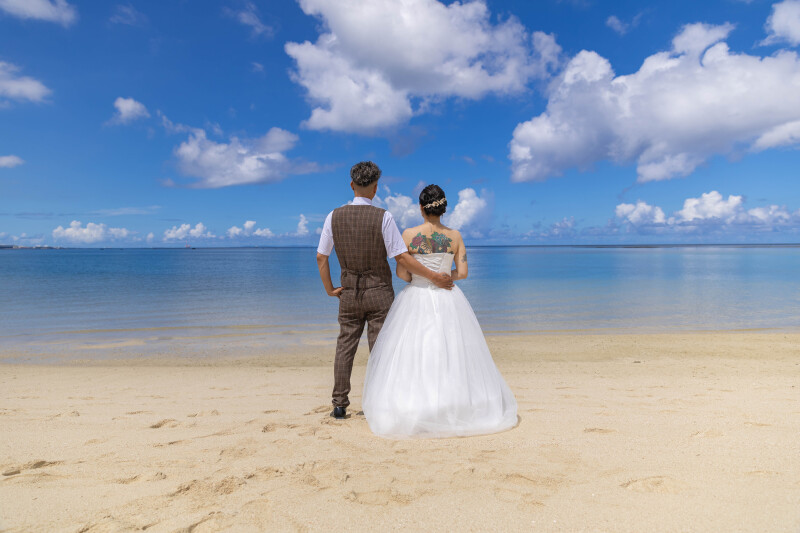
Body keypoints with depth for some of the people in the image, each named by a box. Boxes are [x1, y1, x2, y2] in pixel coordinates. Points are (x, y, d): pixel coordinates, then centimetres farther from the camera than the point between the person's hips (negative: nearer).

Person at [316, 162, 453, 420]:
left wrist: (329, 289, 11)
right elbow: (401, 257, -15)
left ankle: (339, 404, 16)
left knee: (345, 347, 11)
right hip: (379, 292, -3)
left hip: (349, 292, 3)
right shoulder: (383, 217, -12)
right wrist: (433, 276, -7)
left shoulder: (334, 216, -2)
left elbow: (321, 257, 1)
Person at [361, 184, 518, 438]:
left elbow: (401, 272, -6)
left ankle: (414, 410, 7)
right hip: (447, 301, 2)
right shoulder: (455, 236, -2)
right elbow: (462, 272, -2)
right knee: (452, 354, 12)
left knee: (412, 354, 5)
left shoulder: (409, 234, -8)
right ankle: (453, 406, 18)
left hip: (416, 302, -2)